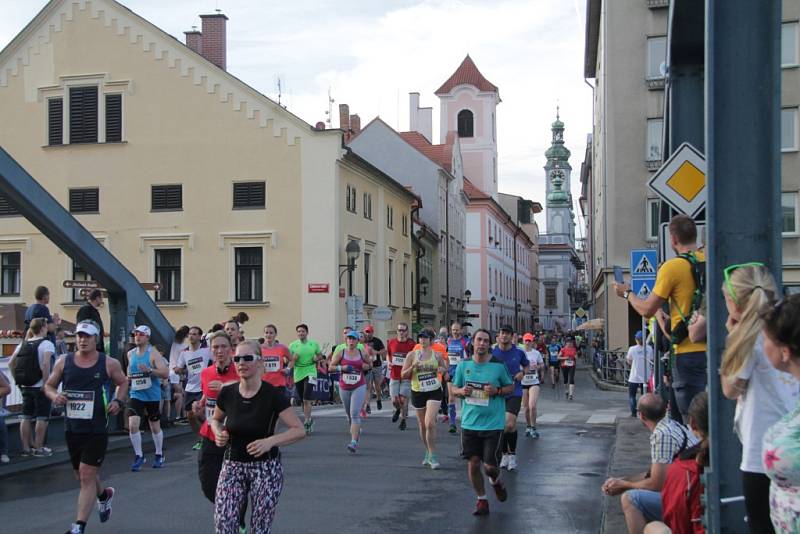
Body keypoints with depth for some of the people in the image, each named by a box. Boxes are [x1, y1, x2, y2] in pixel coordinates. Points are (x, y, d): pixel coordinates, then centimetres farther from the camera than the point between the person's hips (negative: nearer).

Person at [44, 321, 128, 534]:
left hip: (97, 430, -4)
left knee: (87, 475, -9)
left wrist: (118, 401, -6)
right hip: (72, 428, 4)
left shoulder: (109, 364, -3)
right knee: (81, 475, 18)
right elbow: (49, 385, 12)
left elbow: (123, 383, 13)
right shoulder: (64, 361, 2)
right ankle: (104, 495, 49)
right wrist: (54, 395, -10)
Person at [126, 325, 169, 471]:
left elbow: (166, 373, -17)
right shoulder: (130, 353, 6)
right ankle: (139, 456, 2)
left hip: (152, 396, -3)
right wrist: (128, 377, 5)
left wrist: (149, 370, -29)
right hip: (136, 395, 3)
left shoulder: (153, 353, -10)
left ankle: (159, 455, 31)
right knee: (132, 425, -13)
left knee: (155, 427, 11)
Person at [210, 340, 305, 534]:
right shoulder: (227, 393, -4)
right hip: (233, 465, 3)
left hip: (266, 467, -2)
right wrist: (219, 433, -5)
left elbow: (299, 430, -13)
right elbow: (215, 419, 17)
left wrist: (270, 441, -27)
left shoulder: (272, 395, -13)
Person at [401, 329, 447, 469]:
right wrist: (412, 367, -17)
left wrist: (441, 369, -7)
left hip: (434, 391, -2)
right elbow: (403, 375, 2)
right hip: (418, 393, 2)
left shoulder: (437, 355, 1)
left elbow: (444, 367, 16)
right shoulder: (412, 355, 0)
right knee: (422, 425, 12)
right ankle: (428, 452, 32)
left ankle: (432, 457, -8)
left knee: (430, 423, -16)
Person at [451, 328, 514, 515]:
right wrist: (462, 391, -10)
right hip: (469, 423, 2)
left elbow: (510, 387, 6)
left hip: (493, 424, -2)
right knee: (473, 463, 2)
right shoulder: (463, 365, 3)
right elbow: (454, 388, 12)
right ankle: (482, 500, 21)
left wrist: (497, 391, -14)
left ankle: (496, 481, 35)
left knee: (490, 466, -2)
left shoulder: (498, 365, -4)